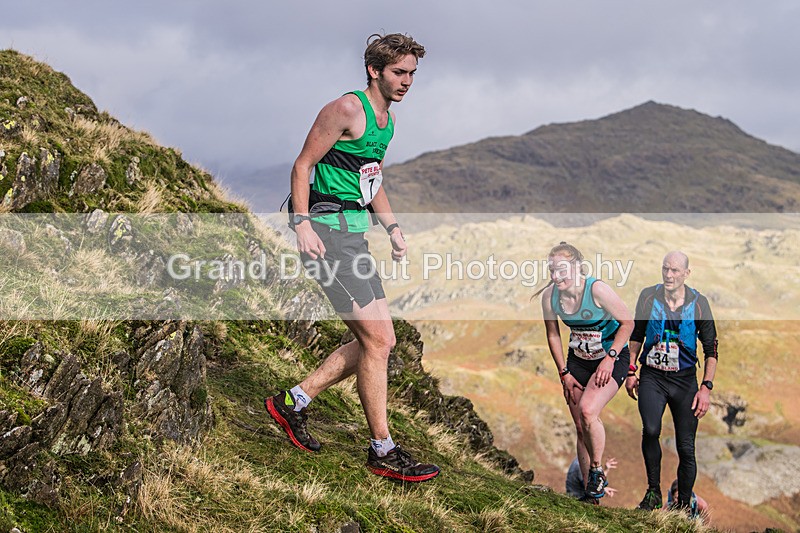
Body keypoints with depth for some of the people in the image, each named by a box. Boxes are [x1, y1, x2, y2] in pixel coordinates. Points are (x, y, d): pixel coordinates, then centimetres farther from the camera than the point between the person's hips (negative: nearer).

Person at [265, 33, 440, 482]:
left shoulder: (386, 117, 16)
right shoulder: (346, 109, -12)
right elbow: (303, 165, -13)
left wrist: (392, 226, 18)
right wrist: (303, 222, -22)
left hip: (354, 234, 10)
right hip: (328, 232, -10)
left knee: (379, 341, 9)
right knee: (376, 339, -11)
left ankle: (293, 402, 19)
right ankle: (383, 452, -1)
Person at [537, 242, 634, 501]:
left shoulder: (597, 290, -24)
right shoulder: (549, 296, -10)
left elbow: (628, 322, -14)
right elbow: (553, 335, 5)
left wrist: (610, 357, -18)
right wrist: (564, 373, 3)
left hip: (611, 359, -5)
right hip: (578, 362, 5)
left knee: (587, 411, -27)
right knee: (581, 428, 5)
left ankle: (598, 471, -5)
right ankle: (590, 494, 15)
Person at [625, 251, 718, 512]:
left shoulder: (699, 303, -3)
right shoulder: (648, 297, 0)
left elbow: (711, 349, 2)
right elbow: (637, 335, 14)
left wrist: (706, 387, -5)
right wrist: (631, 371, 9)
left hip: (685, 380, 0)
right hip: (652, 376, 0)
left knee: (686, 448, 2)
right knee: (650, 430, -25)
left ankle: (683, 505, 18)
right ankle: (653, 491, -8)